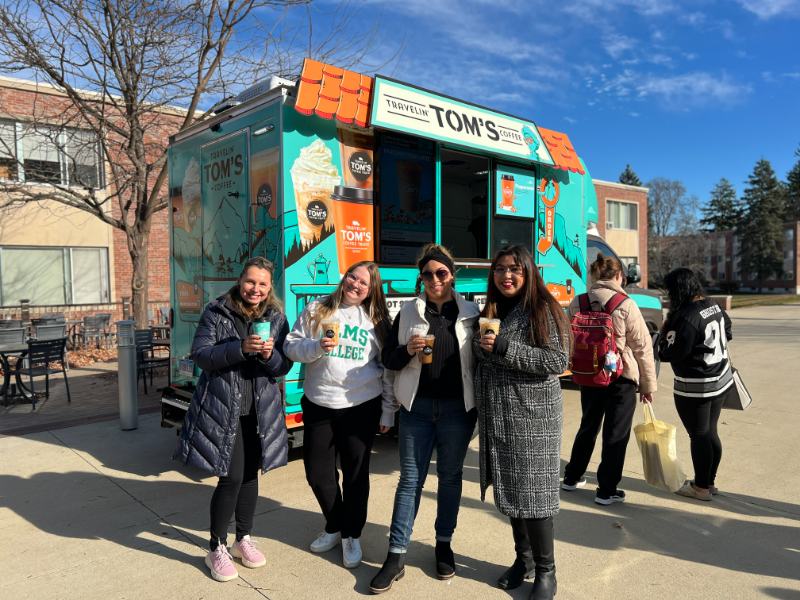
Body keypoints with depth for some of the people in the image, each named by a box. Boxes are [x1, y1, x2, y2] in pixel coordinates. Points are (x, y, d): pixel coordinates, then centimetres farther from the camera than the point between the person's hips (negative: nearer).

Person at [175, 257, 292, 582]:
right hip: (222, 409, -3)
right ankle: (217, 549, 17)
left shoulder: (276, 318, 3)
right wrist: (240, 348, -26)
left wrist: (270, 355, -20)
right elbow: (200, 355, -13)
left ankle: (243, 539, 34)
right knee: (231, 478, -4)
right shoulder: (216, 312, -6)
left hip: (259, 411, 4)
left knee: (250, 475, 14)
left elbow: (285, 366, 3)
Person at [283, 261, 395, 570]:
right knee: (317, 472, 11)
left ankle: (351, 535, 29)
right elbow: (291, 345, 2)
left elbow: (388, 367, 5)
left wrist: (388, 411, 3)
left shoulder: (376, 319, 2)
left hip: (361, 406, -1)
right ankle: (334, 526, 36)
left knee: (356, 474, 9)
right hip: (318, 406, 2)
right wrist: (316, 346, -18)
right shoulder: (317, 309, 2)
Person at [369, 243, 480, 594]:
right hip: (416, 408, 0)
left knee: (450, 476, 13)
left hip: (457, 408, 0)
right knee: (410, 479, 5)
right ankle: (396, 556, 13)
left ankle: (444, 545, 31)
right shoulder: (408, 312, 3)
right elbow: (388, 360, 4)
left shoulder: (470, 313, 2)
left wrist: (480, 409, -2)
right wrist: (407, 350, -17)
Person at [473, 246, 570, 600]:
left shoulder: (543, 310, -7)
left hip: (533, 418, -6)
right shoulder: (491, 311, 12)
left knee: (533, 493, 2)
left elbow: (557, 362, -17)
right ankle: (523, 559, 33)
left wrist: (503, 347, -20)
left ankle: (545, 571, 20)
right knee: (510, 491, 14)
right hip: (498, 420, 6)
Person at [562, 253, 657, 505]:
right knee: (616, 434, 9)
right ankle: (607, 491, 18)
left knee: (588, 427, 22)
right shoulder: (625, 305, -14)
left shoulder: (577, 303, -2)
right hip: (621, 378, -4)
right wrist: (648, 384, -2)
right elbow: (643, 347, -11)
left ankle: (572, 477, 34)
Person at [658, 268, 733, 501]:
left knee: (699, 436, 4)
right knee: (710, 432, 18)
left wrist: (665, 332, -7)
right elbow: (727, 331, 18)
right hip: (721, 380, 9)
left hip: (695, 386, -9)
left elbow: (671, 353, -23)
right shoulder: (714, 306, 3)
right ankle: (710, 482, 31)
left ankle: (701, 487, 17)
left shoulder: (686, 317, -24)